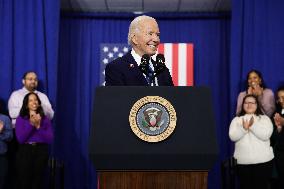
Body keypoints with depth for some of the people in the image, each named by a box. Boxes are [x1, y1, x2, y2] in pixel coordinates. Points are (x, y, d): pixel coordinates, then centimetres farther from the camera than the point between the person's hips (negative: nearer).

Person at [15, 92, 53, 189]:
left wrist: (38, 126, -11)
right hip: (25, 152, -1)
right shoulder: (20, 119, 3)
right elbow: (20, 139, -8)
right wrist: (31, 124, -13)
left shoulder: (45, 119, 8)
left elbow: (50, 139, -1)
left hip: (41, 152, 2)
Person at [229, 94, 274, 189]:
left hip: (263, 160, -1)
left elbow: (265, 135, -10)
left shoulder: (264, 118, 6)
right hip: (242, 161, 1)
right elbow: (232, 137, -4)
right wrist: (243, 128, -20)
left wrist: (253, 126, -22)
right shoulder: (237, 120, 9)